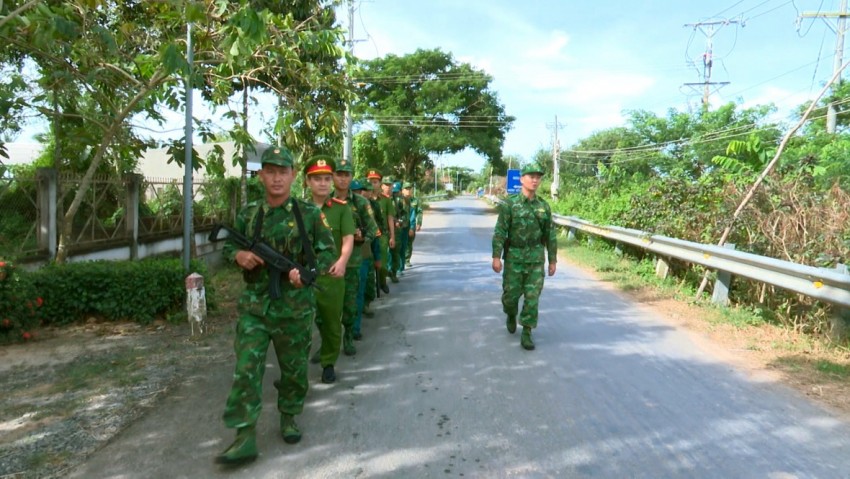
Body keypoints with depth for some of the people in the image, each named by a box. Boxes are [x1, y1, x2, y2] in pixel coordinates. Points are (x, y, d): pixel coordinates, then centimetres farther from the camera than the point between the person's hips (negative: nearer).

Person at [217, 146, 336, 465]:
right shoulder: (248, 214, 3)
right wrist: (238, 255, -10)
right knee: (246, 369, -6)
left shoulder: (309, 214, -4)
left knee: (294, 368, 13)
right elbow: (228, 247, 14)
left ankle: (288, 417, 36)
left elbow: (329, 251, 1)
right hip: (254, 306, 1)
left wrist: (307, 270, -17)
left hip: (295, 307, -1)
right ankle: (245, 437, 1)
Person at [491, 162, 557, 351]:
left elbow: (550, 235, 8)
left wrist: (553, 260, 7)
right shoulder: (509, 204, -6)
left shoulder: (544, 206, 3)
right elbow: (500, 231, -9)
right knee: (511, 293, 6)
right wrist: (496, 257, -16)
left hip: (536, 258, 2)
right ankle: (511, 316, 39)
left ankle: (526, 334, 7)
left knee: (532, 296, -2)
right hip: (514, 257, -2)